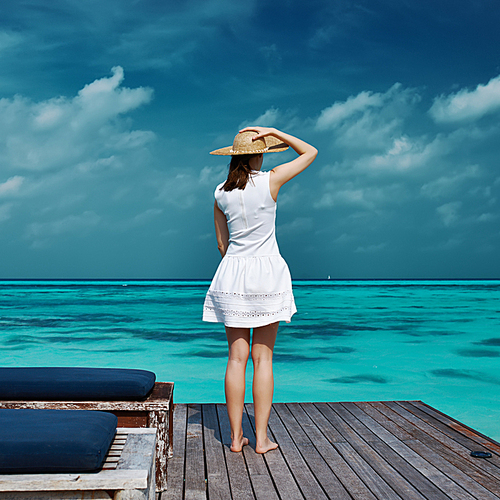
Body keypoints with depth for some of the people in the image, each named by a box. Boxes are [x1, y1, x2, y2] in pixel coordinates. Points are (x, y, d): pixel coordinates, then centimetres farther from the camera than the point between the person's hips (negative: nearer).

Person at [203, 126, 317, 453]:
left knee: (236, 358, 6)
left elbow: (222, 244, 9)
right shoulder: (271, 181, -7)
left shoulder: (221, 193, 3)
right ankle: (262, 438, 7)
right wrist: (275, 132, 3)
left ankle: (236, 436, 10)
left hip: (233, 272, 3)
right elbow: (311, 153, 6)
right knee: (263, 358, 3)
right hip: (267, 271, -3)